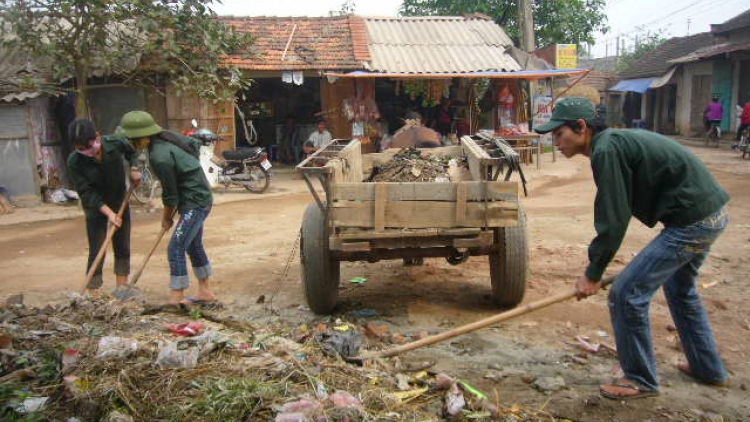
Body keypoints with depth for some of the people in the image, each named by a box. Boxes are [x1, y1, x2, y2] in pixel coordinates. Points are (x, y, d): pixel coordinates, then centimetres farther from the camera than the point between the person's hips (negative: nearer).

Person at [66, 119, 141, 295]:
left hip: (120, 203, 3)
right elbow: (86, 192, -21)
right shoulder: (74, 161, -23)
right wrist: (109, 212, -27)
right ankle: (93, 294, 2)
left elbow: (132, 153, 6)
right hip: (95, 207, -3)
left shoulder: (116, 143, -19)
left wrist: (134, 169, -10)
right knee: (96, 252, -6)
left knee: (123, 248, 10)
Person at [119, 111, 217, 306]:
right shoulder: (166, 137, 1)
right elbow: (194, 143, 18)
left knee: (176, 248, -10)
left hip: (195, 203, -10)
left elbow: (170, 194, -16)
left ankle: (176, 300, -6)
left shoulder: (159, 157, -25)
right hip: (198, 197, 10)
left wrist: (167, 218, 0)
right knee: (193, 246, 19)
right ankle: (205, 293, 30)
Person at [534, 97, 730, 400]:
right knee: (680, 289, 29)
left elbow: (613, 221, -20)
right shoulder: (616, 141, 12)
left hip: (692, 221, -11)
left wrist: (593, 274, -11)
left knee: (626, 294, -7)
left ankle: (641, 381, 11)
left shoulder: (606, 150, -19)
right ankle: (707, 367, 44)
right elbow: (615, 214, 14)